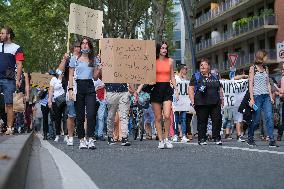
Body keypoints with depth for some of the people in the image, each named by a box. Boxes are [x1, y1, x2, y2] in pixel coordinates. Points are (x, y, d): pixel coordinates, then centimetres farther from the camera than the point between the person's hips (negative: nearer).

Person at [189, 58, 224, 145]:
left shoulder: (215, 77, 20)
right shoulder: (196, 76, 8)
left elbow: (220, 89, 25)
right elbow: (191, 89, 0)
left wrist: (221, 98, 14)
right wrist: (193, 101, -10)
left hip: (215, 103, 3)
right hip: (201, 104, -3)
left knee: (217, 119, -4)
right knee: (202, 121, -1)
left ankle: (217, 138, 5)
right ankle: (202, 139, 7)